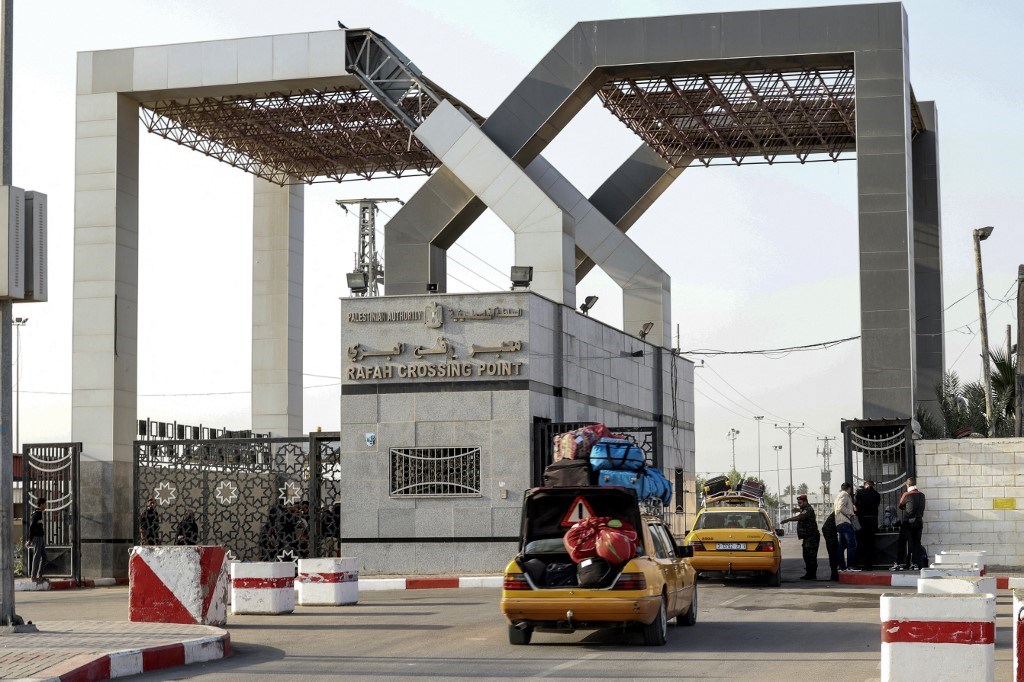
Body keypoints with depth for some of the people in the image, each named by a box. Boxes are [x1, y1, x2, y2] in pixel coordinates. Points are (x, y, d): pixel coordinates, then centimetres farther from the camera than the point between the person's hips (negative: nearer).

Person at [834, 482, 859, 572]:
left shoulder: (838, 496, 25)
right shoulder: (845, 495, -4)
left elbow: (834, 509, 25)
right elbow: (841, 507, -18)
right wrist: (851, 513, -9)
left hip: (839, 523, 10)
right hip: (845, 522, -10)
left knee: (842, 545, 10)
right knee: (852, 543, -14)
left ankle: (842, 566, 8)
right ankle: (851, 565, -20)